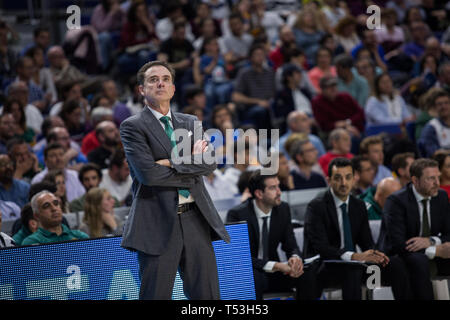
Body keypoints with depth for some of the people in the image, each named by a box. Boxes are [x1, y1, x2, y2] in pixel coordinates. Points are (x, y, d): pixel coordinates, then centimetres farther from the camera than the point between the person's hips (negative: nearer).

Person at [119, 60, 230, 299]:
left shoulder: (189, 123, 17)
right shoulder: (133, 126, 0)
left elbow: (209, 163, 2)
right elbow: (147, 173, -14)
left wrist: (174, 163, -11)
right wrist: (191, 161, -5)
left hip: (194, 219, 5)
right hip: (158, 223, -5)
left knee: (207, 295, 5)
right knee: (156, 297, -1)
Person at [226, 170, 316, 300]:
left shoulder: (283, 209, 0)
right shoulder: (237, 214, -17)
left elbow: (291, 246, 5)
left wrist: (295, 258, -22)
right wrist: (276, 266, -31)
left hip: (272, 274, 5)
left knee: (306, 274, -20)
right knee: (256, 278, -38)